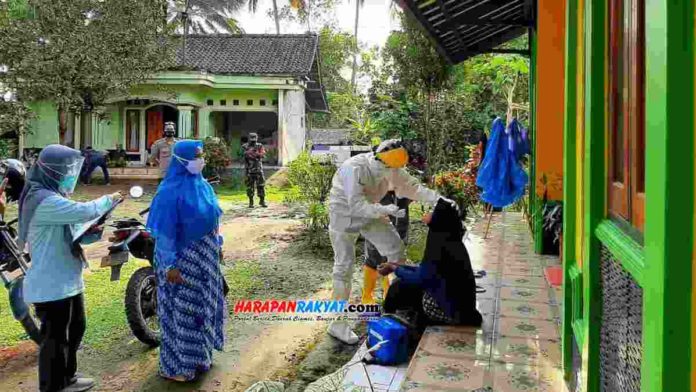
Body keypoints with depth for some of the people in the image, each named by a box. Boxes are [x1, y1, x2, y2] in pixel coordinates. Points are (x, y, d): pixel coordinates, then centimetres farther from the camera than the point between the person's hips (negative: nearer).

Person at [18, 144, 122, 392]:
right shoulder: (44, 200, -21)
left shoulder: (54, 197, 15)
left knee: (75, 329, 21)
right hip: (51, 285, -11)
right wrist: (108, 200, -12)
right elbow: (83, 211, -30)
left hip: (66, 281, 11)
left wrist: (94, 233, -1)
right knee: (55, 337, 3)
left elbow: (70, 232, 18)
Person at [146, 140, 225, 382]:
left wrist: (217, 245, 18)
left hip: (204, 256, 8)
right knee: (181, 309, 2)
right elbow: (164, 231, -19)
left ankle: (198, 354, 34)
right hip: (182, 258, -8)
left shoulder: (201, 184, 5)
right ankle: (175, 365, 17)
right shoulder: (171, 190, -19)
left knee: (203, 304, 17)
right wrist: (170, 265, -21)